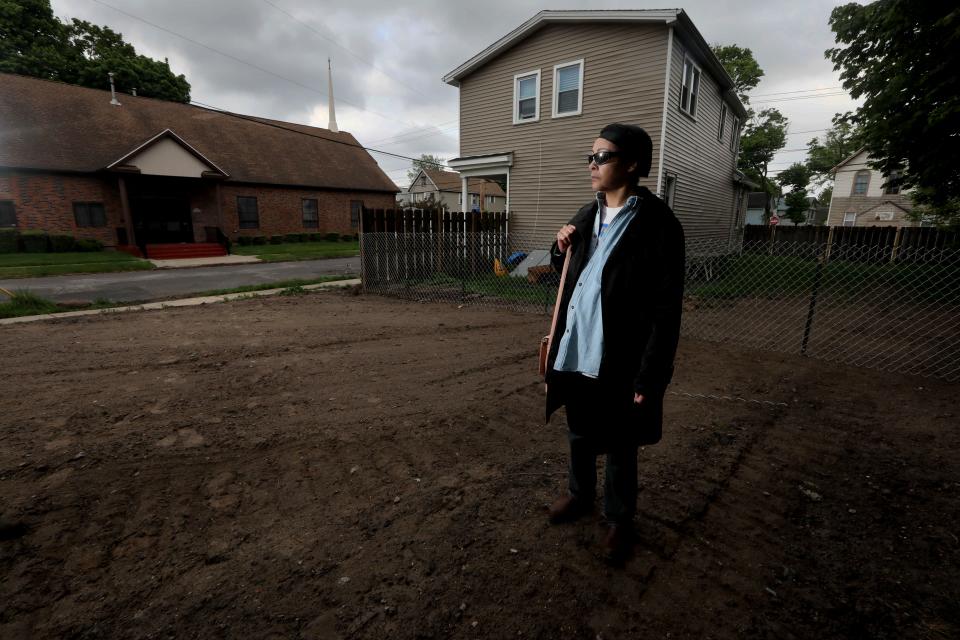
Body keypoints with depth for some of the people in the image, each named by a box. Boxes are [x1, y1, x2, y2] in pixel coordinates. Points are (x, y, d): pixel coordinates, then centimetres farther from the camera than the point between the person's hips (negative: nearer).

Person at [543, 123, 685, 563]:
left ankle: (618, 518, 38)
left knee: (620, 448, 15)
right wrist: (561, 249, -1)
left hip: (618, 364, -6)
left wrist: (648, 379, -17)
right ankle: (579, 494, 47)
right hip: (575, 355, 6)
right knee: (579, 436, 23)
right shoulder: (586, 216, 7)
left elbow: (666, 311, -15)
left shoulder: (658, 226, -13)